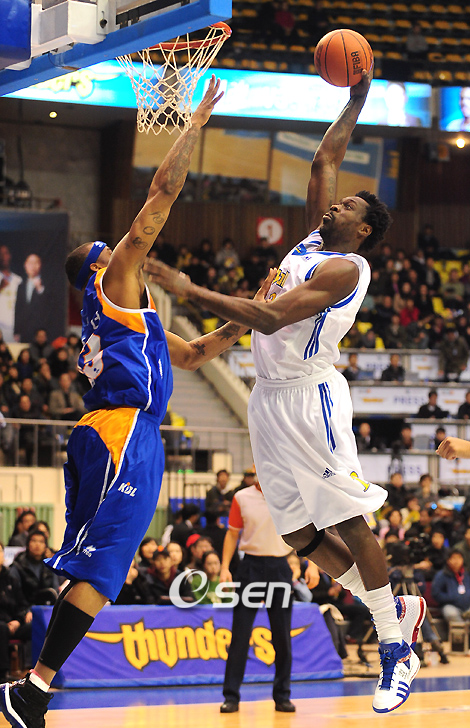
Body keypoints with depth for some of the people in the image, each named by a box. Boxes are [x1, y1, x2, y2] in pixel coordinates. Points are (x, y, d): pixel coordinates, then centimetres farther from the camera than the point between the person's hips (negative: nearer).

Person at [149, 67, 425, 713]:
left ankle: (397, 652, -2)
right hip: (270, 400, 9)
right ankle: (394, 606, 22)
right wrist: (356, 101, 26)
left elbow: (270, 319, -22)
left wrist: (189, 289, -22)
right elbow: (324, 162, 26)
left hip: (311, 398, -9)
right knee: (299, 534, 8)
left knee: (349, 523, -8)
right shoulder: (314, 239, 14)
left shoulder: (346, 267, -12)